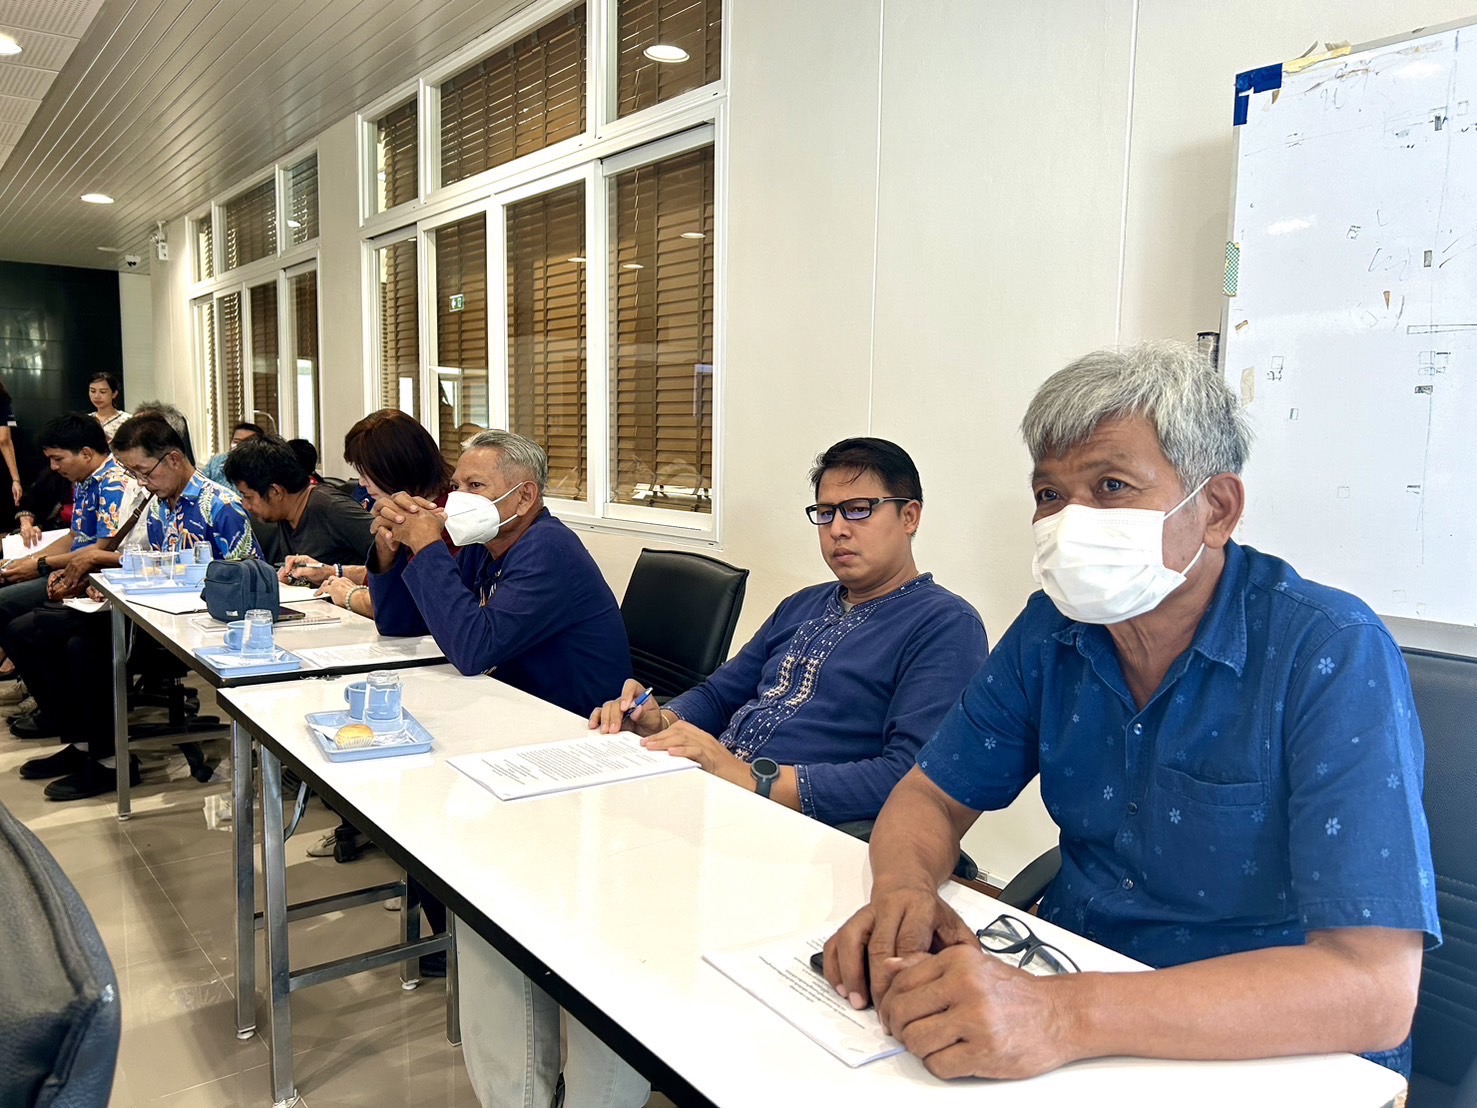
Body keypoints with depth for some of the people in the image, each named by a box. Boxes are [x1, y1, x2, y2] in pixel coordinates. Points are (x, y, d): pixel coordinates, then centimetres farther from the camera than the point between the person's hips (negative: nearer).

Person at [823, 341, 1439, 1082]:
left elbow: (1372, 986, -26)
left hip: (1265, 1059, -4)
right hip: (1067, 981, 4)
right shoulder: (1052, 632, -2)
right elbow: (933, 795, 5)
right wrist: (903, 894, -19)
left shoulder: (1335, 657, -18)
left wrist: (1068, 1018, -37)